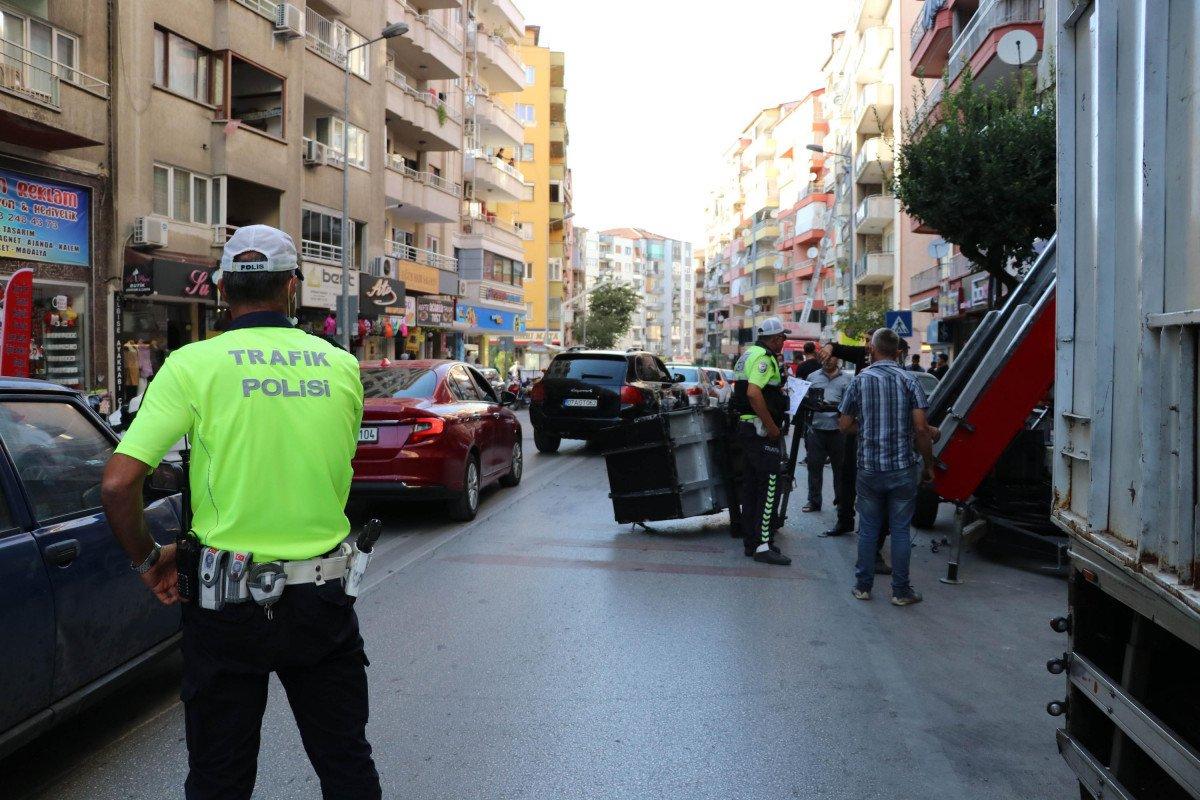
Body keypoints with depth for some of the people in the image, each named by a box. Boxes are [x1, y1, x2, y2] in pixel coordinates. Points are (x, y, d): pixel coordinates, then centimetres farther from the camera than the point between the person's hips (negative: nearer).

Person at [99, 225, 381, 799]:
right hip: (323, 596, 2)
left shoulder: (193, 364, -10)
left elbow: (117, 484, -15)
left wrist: (147, 560, 0)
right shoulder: (342, 366, -1)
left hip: (227, 601, -2)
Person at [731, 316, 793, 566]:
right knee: (770, 483, -8)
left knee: (752, 485, 13)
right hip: (761, 430, -11)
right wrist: (772, 427, -23)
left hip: (746, 425, 11)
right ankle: (763, 545, -7)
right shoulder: (764, 357, -14)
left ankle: (751, 542, 20)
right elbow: (753, 393, -28)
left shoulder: (749, 353, 17)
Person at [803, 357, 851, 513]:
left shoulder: (846, 379, 4)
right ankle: (814, 501, 15)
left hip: (838, 431, -1)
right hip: (816, 429, 2)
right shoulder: (813, 377, 11)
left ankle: (841, 501, 22)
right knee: (814, 466, 5)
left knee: (840, 467, 9)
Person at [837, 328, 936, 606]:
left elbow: (844, 425, 2)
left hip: (869, 467, 1)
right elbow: (921, 428, -10)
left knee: (868, 529, 12)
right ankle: (900, 591, 13)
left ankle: (863, 586, 19)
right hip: (903, 468, -1)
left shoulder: (860, 380, 0)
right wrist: (929, 464, 1)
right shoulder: (908, 380, -3)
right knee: (900, 530, 7)